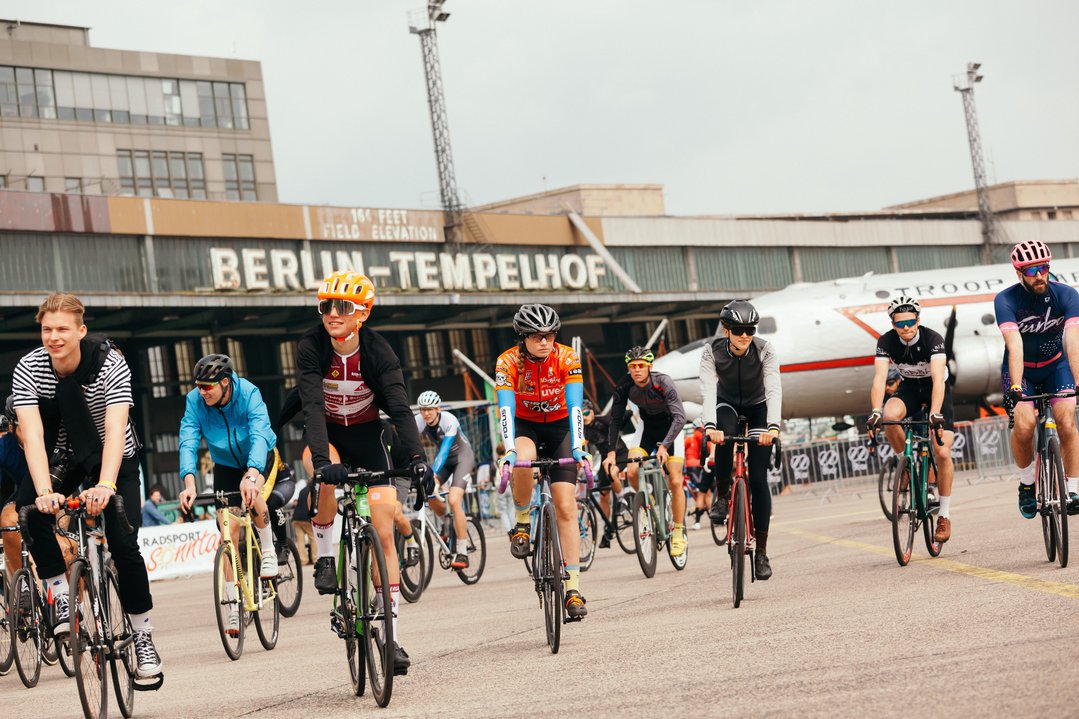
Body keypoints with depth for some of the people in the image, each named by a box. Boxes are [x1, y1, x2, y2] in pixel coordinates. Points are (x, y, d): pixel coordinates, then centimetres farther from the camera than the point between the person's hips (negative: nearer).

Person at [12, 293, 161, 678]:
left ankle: (143, 637, -1)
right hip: (63, 457, 2)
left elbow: (115, 430, -37)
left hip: (114, 457, -2)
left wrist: (106, 485, -53)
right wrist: (44, 492, -46)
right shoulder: (28, 370, -21)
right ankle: (60, 596, -14)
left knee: (123, 543, -16)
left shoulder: (111, 364, -27)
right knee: (29, 511, -28)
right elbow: (31, 433, -31)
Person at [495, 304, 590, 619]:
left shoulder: (567, 358, -21)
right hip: (524, 425, 0)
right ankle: (522, 522, -11)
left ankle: (573, 589, -9)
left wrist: (578, 447, -41)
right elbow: (505, 409, -31)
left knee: (566, 506, -10)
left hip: (559, 426, 0)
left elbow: (575, 406, -27)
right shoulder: (508, 362, -22)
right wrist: (509, 451, -45)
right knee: (523, 460, -38)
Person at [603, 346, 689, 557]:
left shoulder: (663, 383, -30)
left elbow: (679, 418, -34)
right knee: (632, 472, -17)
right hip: (647, 427, 3)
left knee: (675, 481, -13)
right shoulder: (625, 385, -20)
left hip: (670, 428, -3)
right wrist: (611, 451, -24)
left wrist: (664, 446, -45)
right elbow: (616, 419, -15)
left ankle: (679, 532, 0)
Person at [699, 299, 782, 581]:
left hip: (758, 409, 0)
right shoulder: (712, 351, -24)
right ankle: (722, 495, -13)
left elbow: (774, 389, -36)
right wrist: (710, 425, -52)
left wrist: (773, 425, -51)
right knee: (725, 436, -38)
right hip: (727, 405, 0)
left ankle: (762, 551, -3)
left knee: (758, 478, -10)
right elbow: (708, 390, -36)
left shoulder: (765, 350, -26)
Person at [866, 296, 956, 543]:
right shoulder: (886, 341, -21)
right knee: (890, 415, -33)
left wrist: (935, 414, -51)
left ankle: (944, 515, -3)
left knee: (942, 453, -16)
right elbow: (879, 378, -30)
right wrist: (875, 412, -46)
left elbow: (938, 379, -38)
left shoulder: (932, 339, -28)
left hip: (936, 389, -2)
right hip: (910, 388, 2)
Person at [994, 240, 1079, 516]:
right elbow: (1015, 346, -34)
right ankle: (1026, 483, 2)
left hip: (1056, 366, 1)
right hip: (1021, 370, -1)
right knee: (1024, 424, -24)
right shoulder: (1006, 300, -23)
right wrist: (1016, 387, -47)